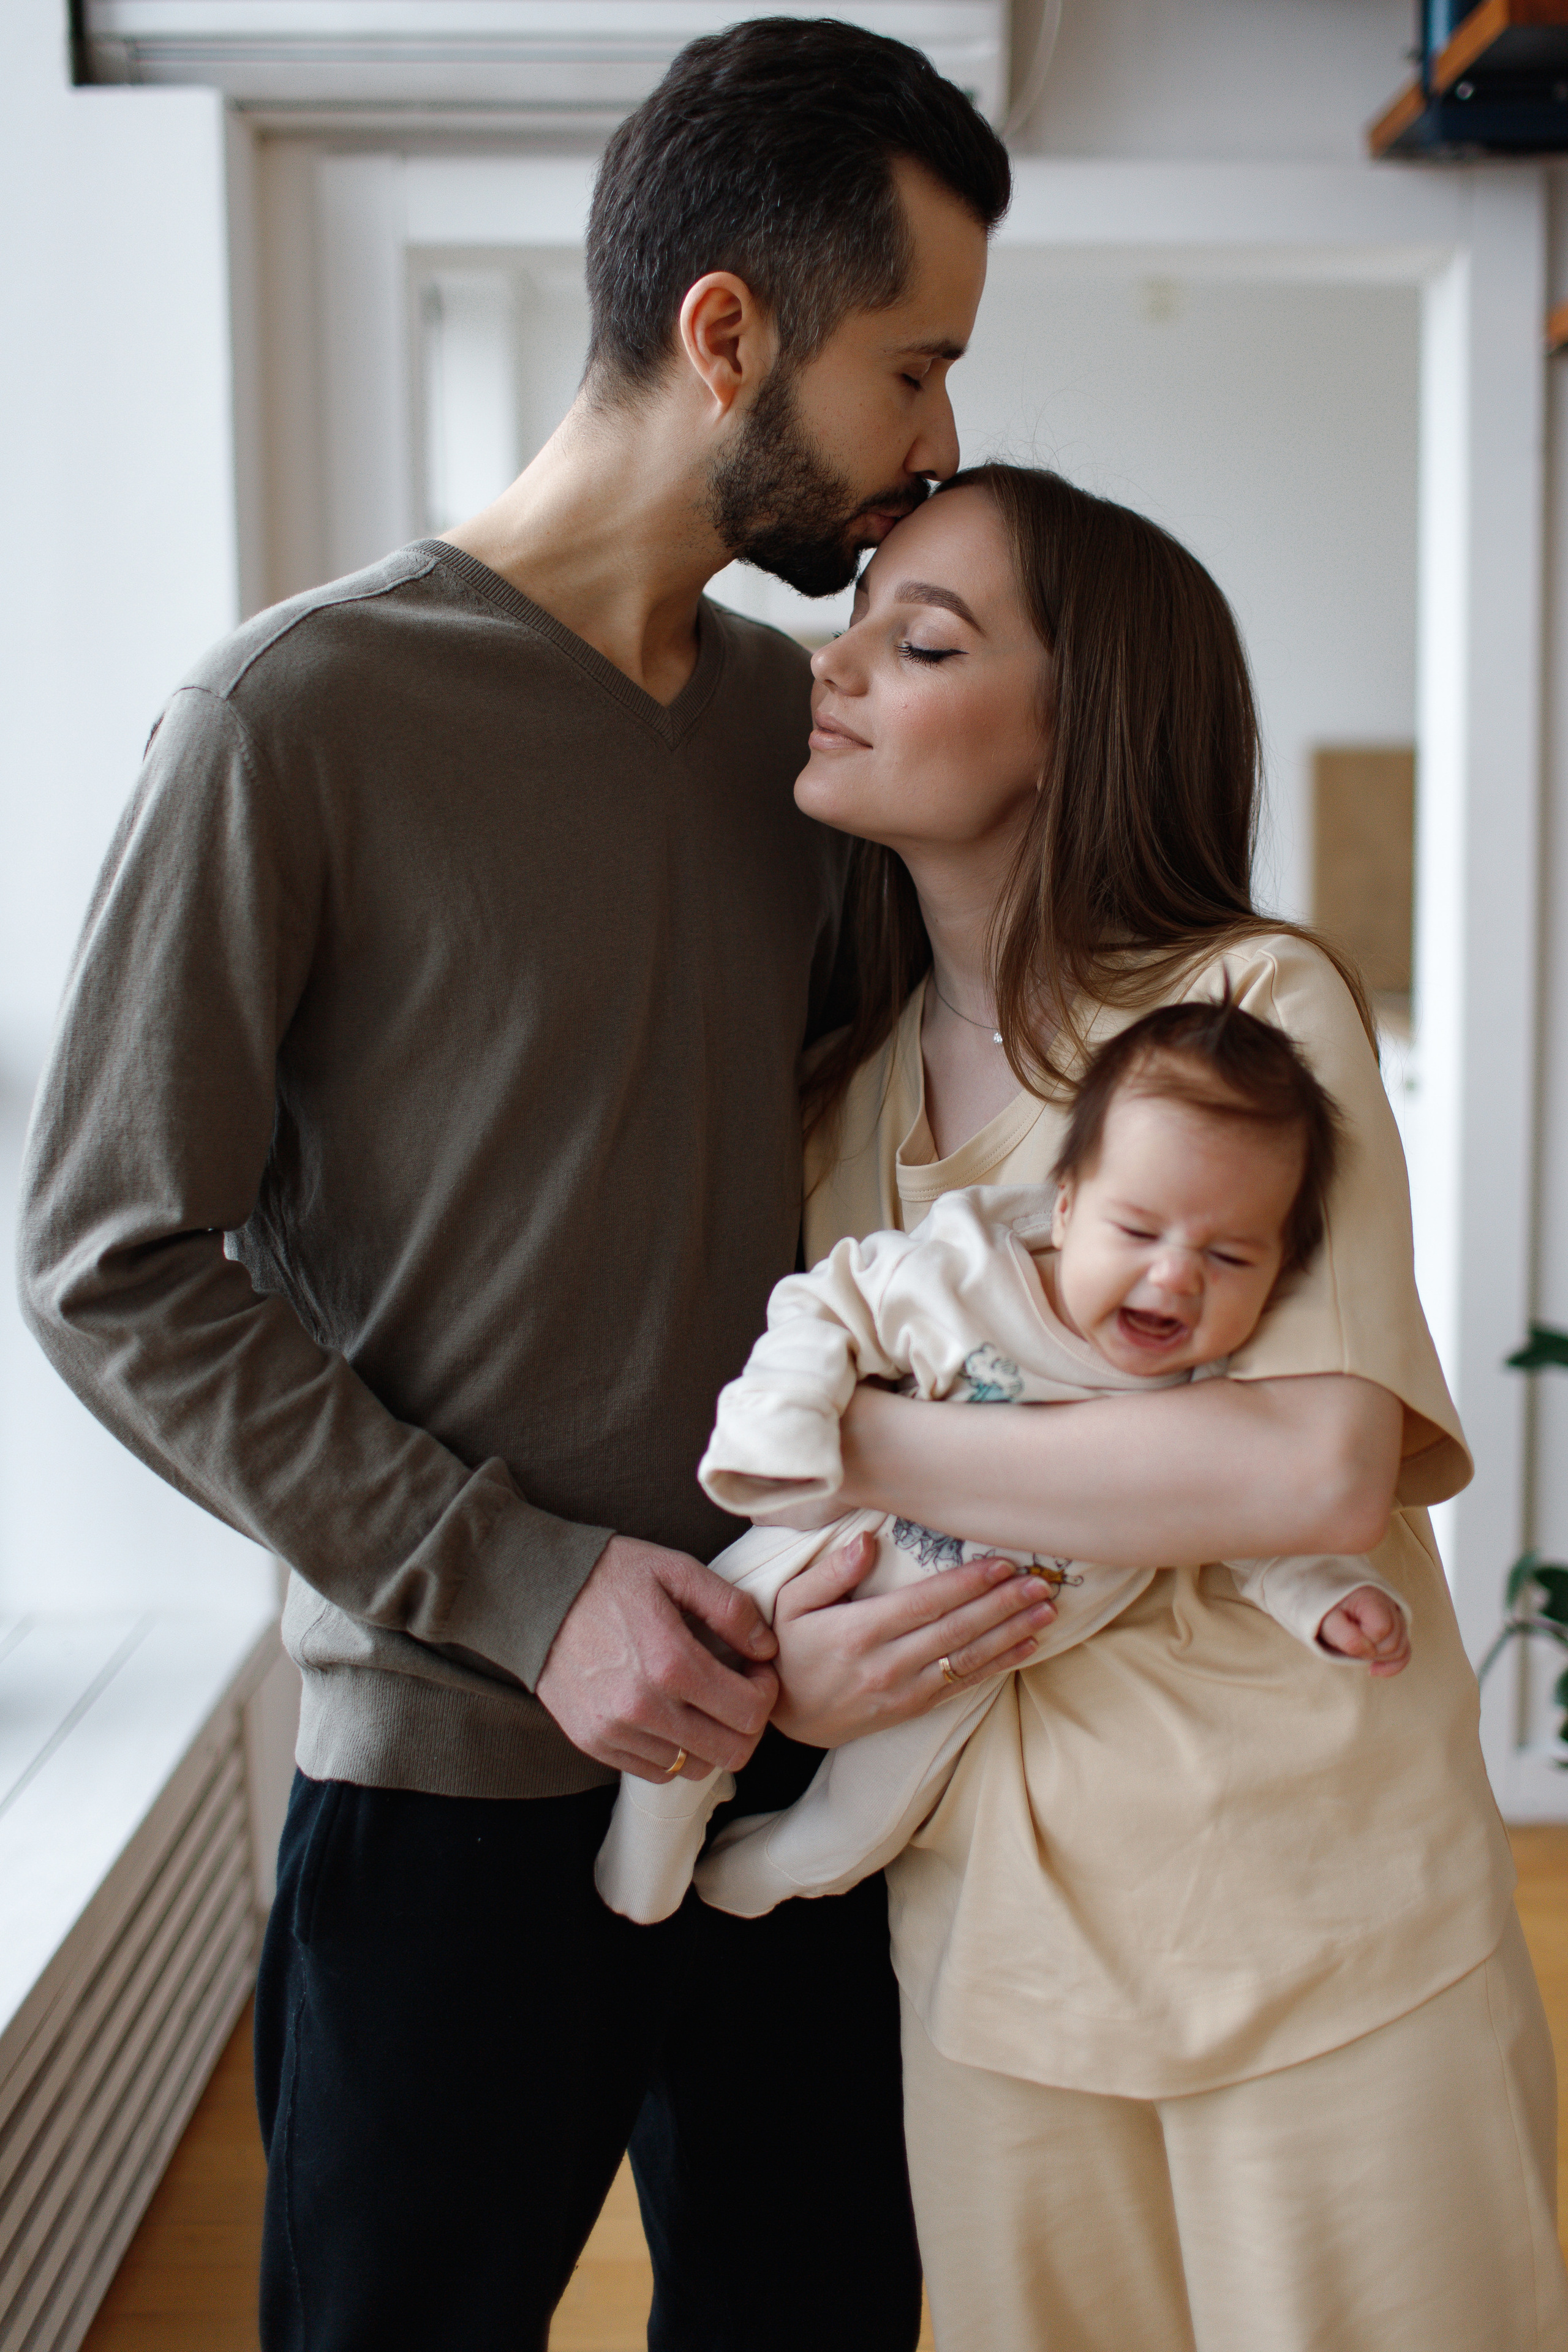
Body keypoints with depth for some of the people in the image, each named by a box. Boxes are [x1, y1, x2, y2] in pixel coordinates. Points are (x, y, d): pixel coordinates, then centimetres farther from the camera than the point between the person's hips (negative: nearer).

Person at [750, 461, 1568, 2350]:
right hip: (990, 1927, 5)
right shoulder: (848, 1086, 7)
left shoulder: (1257, 1003, -10)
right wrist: (776, 1654, -9)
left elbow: (1319, 1469, -22)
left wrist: (861, 1449, -16)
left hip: (1312, 1924, -4)